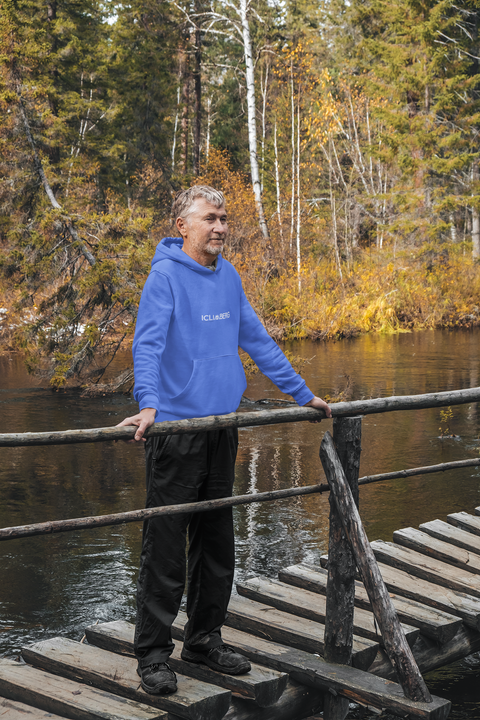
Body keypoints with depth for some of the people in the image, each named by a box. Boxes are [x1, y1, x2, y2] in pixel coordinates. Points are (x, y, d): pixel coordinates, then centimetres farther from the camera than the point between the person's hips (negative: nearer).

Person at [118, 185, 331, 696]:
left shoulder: (228, 276, 12)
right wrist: (148, 404, -38)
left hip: (222, 427, 7)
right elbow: (147, 343, -22)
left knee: (217, 541, 14)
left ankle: (205, 638, 27)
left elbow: (258, 341, 19)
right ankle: (153, 654, 8)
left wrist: (303, 394, 20)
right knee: (165, 545, -2)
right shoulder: (165, 275, -9)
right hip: (176, 429, -7)